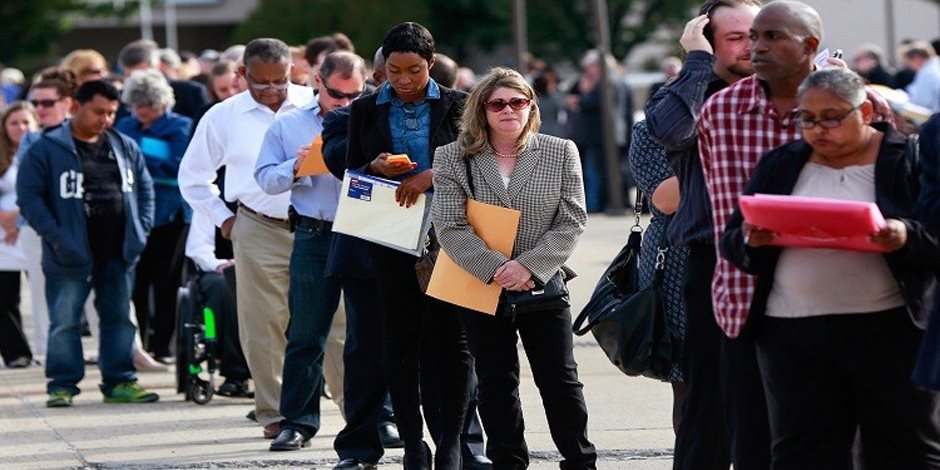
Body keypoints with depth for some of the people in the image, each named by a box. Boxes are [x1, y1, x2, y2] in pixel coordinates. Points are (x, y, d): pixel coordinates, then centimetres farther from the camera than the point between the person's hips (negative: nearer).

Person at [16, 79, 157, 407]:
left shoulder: (125, 148, 10)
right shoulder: (47, 149, -6)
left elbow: (144, 188, 18)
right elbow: (29, 196, -8)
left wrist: (141, 229, 6)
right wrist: (54, 236, -16)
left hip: (118, 254, 5)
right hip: (71, 255, -5)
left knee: (119, 318, 9)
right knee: (64, 322, -2)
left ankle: (120, 381, 17)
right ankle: (62, 385, 5)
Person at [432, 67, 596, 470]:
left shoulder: (561, 153, 1)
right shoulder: (453, 159, -2)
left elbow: (572, 221, -4)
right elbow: (450, 226, -9)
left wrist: (529, 266, -16)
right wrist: (495, 269, -19)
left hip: (543, 286, 0)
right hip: (480, 287, 0)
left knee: (560, 379, 3)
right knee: (496, 384, 8)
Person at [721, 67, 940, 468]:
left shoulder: (906, 160, 2)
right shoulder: (779, 165, 14)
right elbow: (732, 243, 13)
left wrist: (908, 238, -23)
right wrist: (750, 241, -10)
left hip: (889, 331, -3)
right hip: (794, 334, 3)